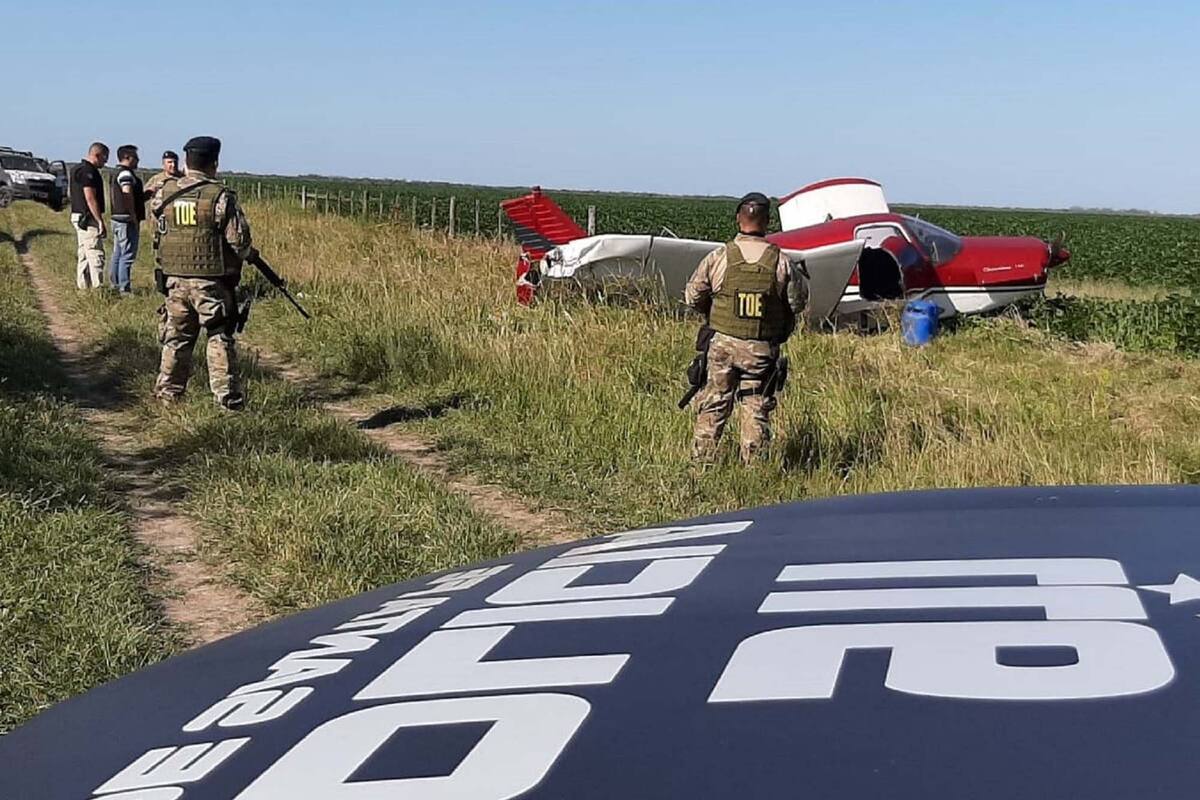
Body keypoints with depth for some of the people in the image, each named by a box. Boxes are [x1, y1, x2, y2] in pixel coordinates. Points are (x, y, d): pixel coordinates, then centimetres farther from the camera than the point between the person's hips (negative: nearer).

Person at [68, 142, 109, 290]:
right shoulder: (88, 171, -16)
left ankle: (82, 286, 17)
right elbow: (90, 198, -22)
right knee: (96, 254, -11)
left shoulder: (77, 169, 17)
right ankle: (97, 288, -13)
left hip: (78, 216, 11)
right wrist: (100, 221, -21)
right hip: (88, 218, -11)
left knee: (83, 255, 13)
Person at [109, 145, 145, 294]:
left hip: (117, 218, 10)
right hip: (128, 220, -10)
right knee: (127, 256, -9)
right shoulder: (126, 174, -14)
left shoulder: (115, 174, 19)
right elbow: (127, 195, -25)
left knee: (118, 254, 15)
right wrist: (134, 218, -20)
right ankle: (125, 289, -10)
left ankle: (115, 285, 22)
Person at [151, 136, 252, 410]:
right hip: (211, 282, -4)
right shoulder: (220, 196, -12)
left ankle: (168, 394, 18)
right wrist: (246, 253, 10)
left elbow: (157, 235, 11)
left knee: (176, 338, 14)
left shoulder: (164, 193, 3)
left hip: (174, 279, 4)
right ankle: (228, 398, 5)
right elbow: (239, 239, -12)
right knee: (220, 339, 4)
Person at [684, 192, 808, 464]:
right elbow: (798, 302, 2)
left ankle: (701, 462, 12)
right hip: (762, 349, 0)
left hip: (722, 344, 0)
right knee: (757, 409, 8)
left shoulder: (719, 257, -7)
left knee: (713, 406, 10)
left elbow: (692, 296, 2)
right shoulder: (781, 262, -7)